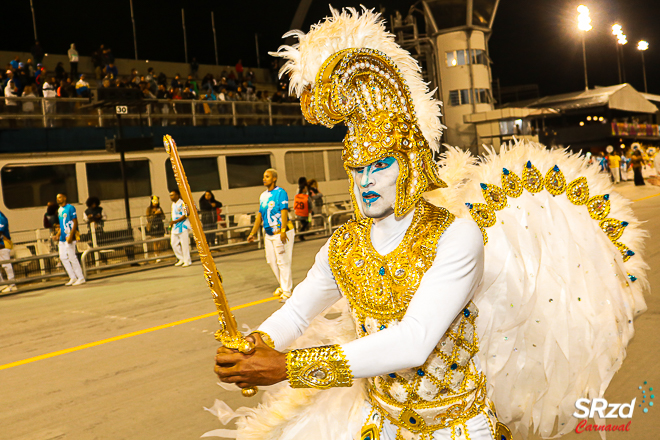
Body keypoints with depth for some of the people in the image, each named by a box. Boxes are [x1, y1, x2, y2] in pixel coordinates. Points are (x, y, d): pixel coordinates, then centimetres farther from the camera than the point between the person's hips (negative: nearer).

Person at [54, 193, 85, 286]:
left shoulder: (70, 208, -9)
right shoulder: (59, 210, 16)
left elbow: (75, 223, -13)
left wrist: (70, 235, -21)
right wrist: (58, 234, 13)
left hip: (69, 236, -9)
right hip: (62, 237, 9)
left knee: (72, 257, -7)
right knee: (63, 257, 8)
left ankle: (81, 278, 1)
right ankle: (72, 277, 17)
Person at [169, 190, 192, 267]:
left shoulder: (182, 203, -11)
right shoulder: (173, 204, 16)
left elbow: (185, 215, -17)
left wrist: (175, 221, -22)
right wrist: (172, 223, 14)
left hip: (183, 226, -8)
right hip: (175, 227, 9)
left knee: (184, 243, -5)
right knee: (174, 243, 7)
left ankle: (187, 261, 3)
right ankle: (181, 259, 20)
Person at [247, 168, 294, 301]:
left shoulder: (280, 192, -10)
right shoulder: (263, 195, 13)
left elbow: (284, 211, -19)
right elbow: (260, 215, 18)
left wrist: (283, 231, -29)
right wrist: (253, 233, 17)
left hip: (282, 232, -8)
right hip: (269, 233, 8)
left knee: (283, 261, -5)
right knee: (271, 261, 11)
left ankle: (286, 291, 3)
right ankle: (284, 285, 27)